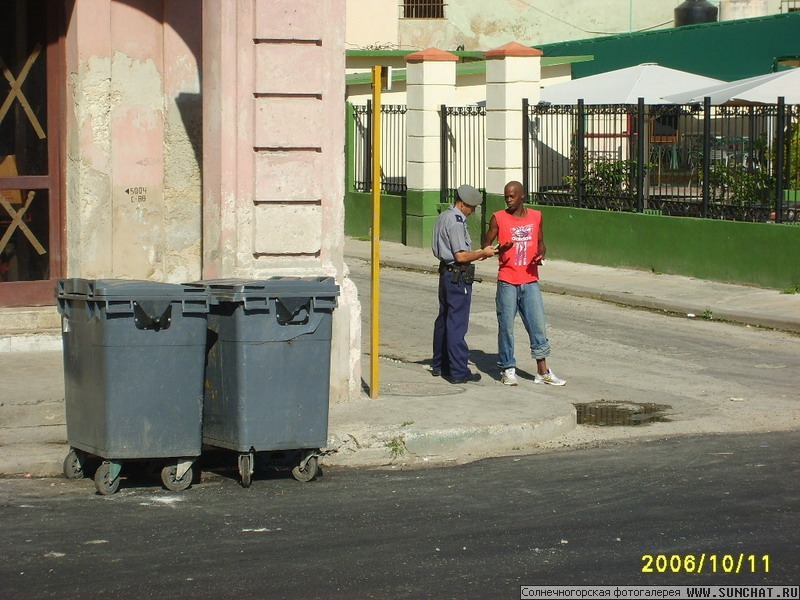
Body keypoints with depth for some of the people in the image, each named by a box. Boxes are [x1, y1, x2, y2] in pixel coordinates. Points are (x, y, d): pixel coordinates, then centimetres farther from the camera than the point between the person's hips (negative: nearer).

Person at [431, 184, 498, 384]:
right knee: (457, 324, -8)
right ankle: (459, 372, -6)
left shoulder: (444, 217, 13)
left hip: (446, 273, 10)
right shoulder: (456, 222, -18)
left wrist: (475, 254, 14)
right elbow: (461, 256, -21)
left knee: (443, 320, 17)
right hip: (458, 276, -10)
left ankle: (439, 365, 26)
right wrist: (483, 253, -9)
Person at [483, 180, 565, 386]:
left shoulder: (536, 216, 8)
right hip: (507, 282, -2)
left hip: (530, 281, 3)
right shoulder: (498, 218, -1)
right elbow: (485, 246, 2)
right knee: (506, 326, -1)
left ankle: (542, 371, 5)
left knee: (538, 324, 0)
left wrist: (540, 254, -4)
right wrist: (499, 249, -19)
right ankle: (508, 369, 8)